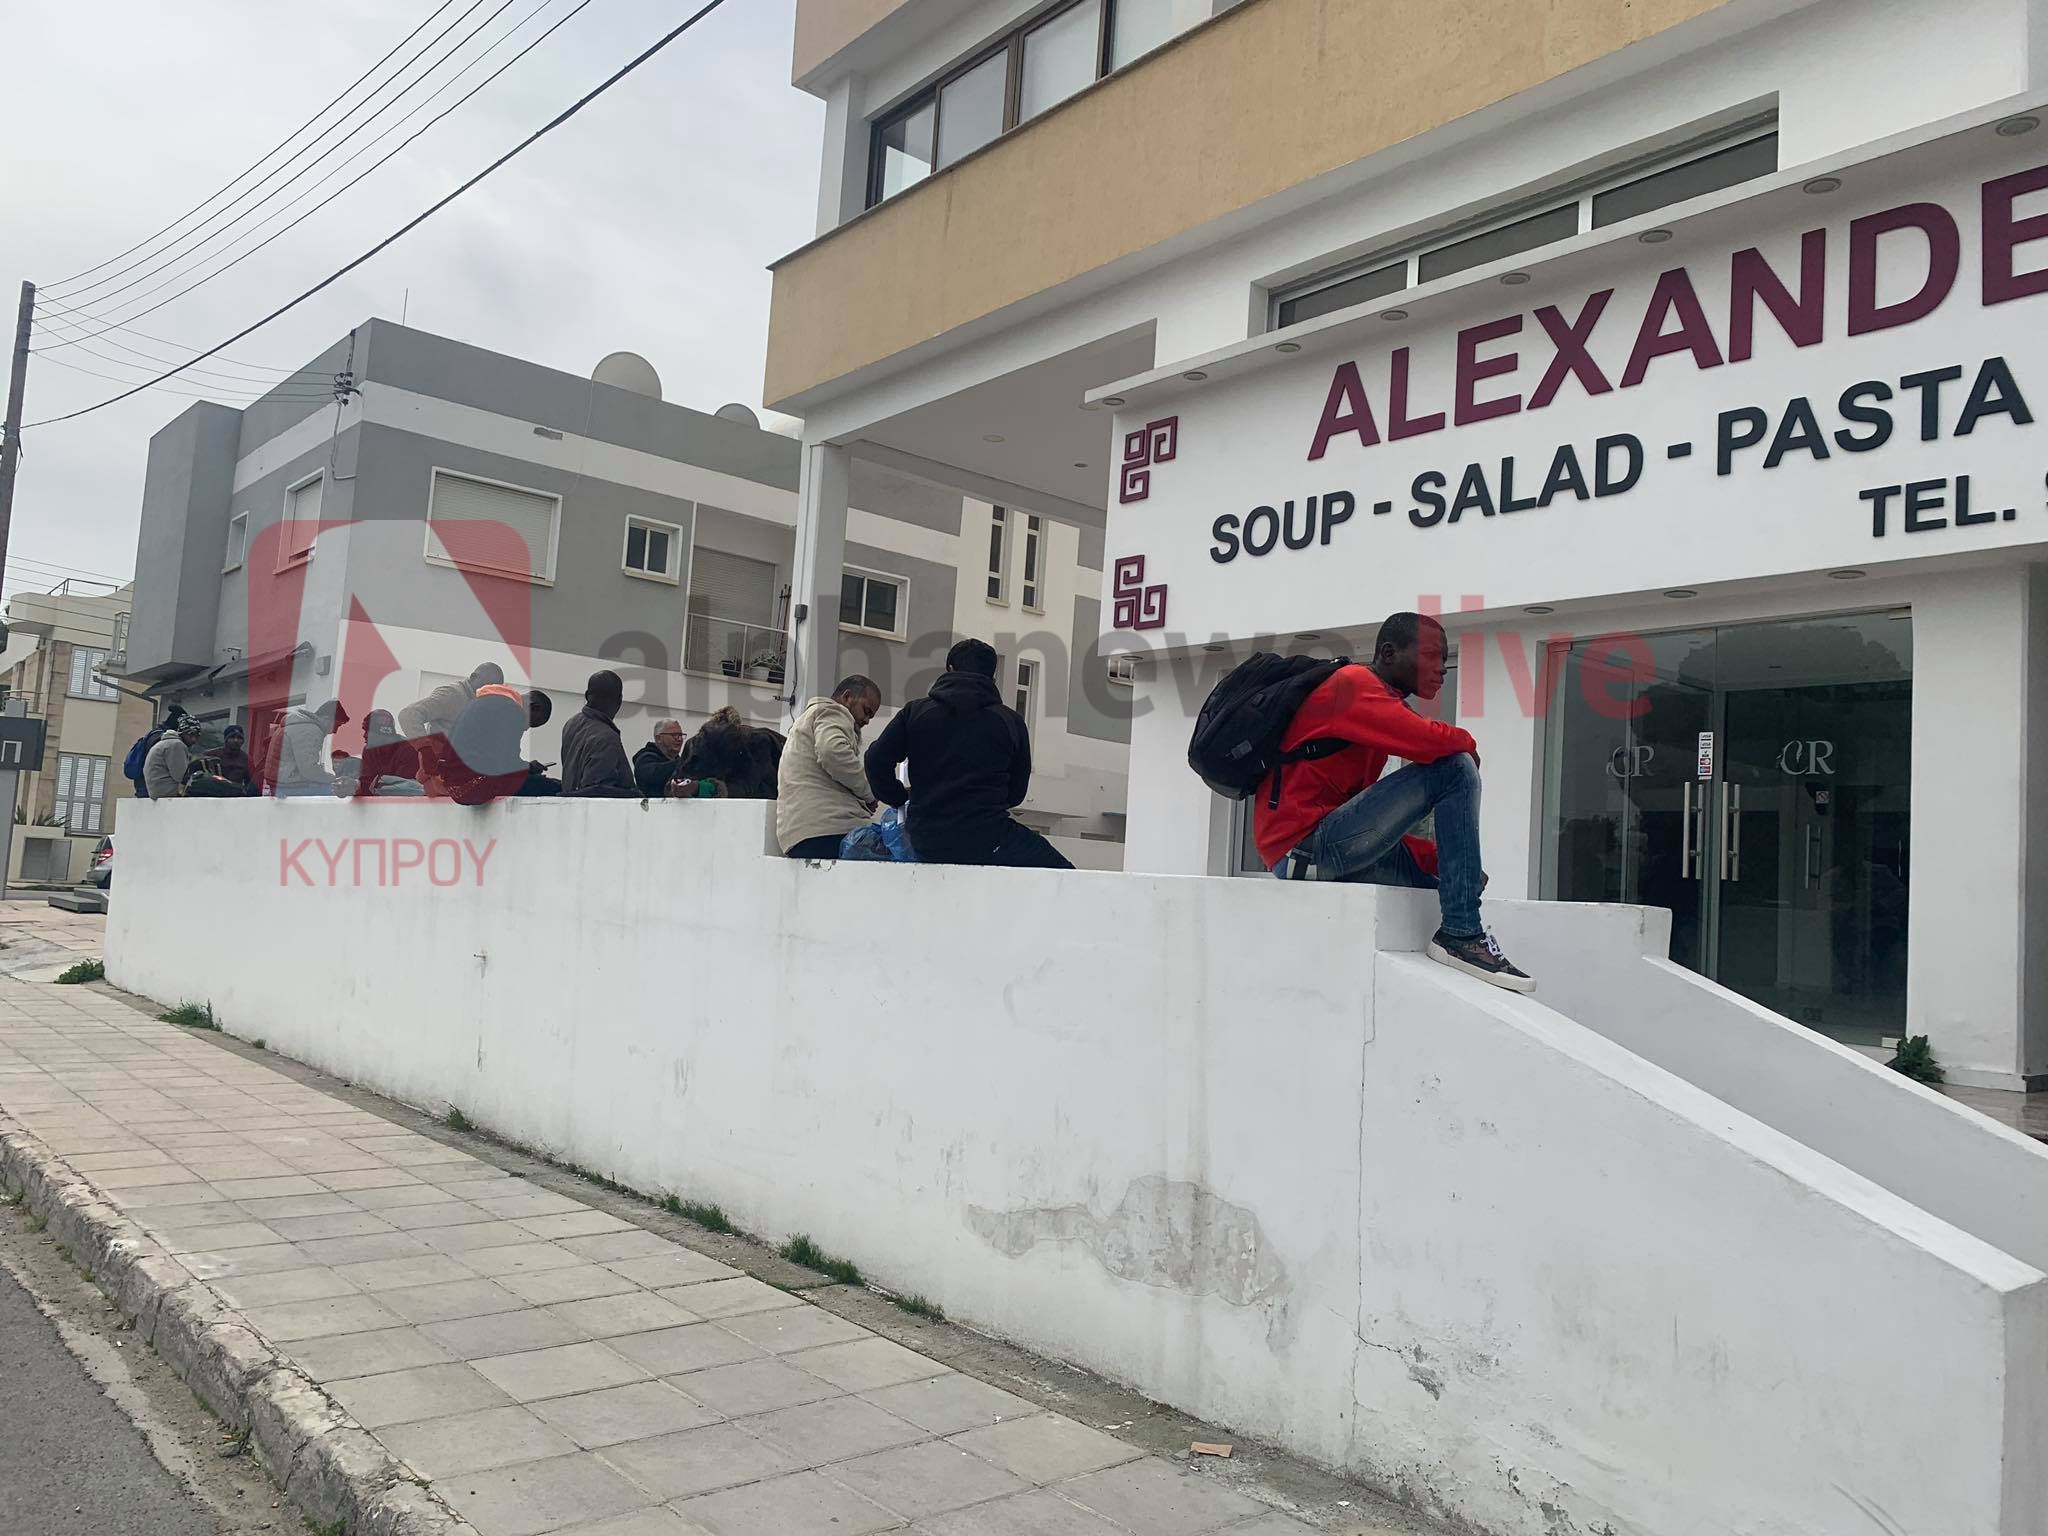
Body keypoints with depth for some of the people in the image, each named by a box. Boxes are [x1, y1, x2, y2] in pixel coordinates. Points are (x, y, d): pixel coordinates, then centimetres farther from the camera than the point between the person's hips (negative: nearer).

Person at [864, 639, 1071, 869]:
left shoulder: (916, 710, 8)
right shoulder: (1011, 721, 6)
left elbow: (877, 761, 1)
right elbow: (1016, 792, 12)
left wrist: (898, 796, 19)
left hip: (926, 846, 4)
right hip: (988, 839, -4)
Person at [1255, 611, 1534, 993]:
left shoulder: (1367, 695, 24)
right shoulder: (1353, 683, -4)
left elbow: (1373, 822, 21)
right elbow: (1427, 740, -22)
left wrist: (1443, 859, 10)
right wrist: (1465, 743, 1)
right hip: (1304, 846, -10)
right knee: (1454, 769, -14)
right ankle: (1463, 935, -17)